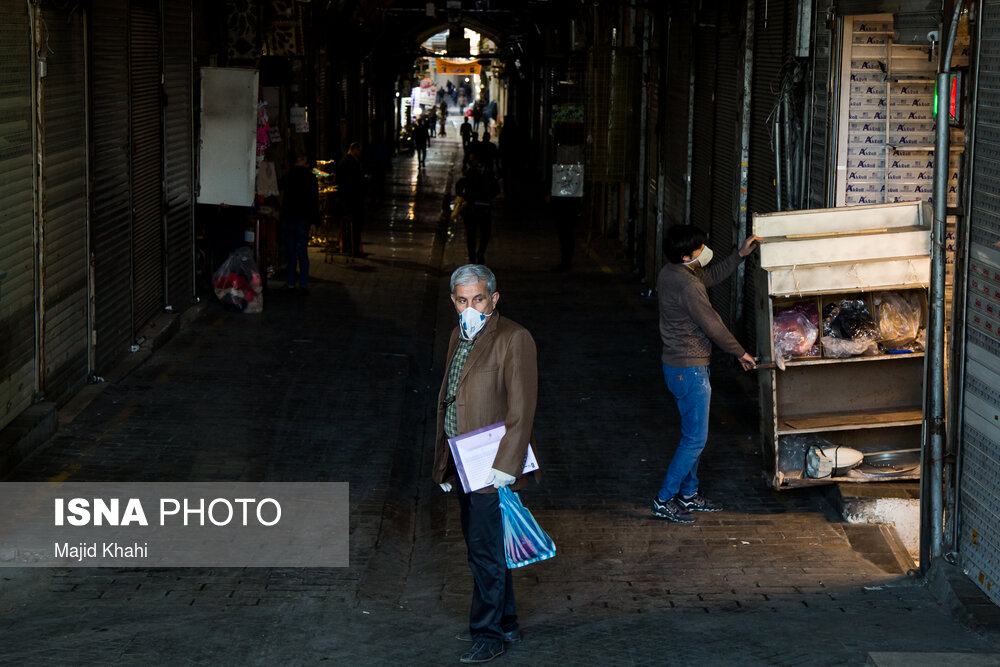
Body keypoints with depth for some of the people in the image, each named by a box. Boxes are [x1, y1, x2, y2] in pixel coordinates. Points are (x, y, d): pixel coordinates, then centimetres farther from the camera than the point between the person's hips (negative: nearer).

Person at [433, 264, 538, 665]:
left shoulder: (513, 339, -13)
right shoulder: (458, 337, 13)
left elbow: (521, 409, -17)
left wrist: (505, 466, -22)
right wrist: (444, 462, 18)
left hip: (491, 468, -8)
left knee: (485, 551, -5)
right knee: (482, 548, 16)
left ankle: (488, 634, 6)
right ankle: (505, 624, 28)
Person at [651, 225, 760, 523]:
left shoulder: (669, 274, 5)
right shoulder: (687, 285, -25)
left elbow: (711, 276, 23)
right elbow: (712, 326, -18)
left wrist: (740, 254, 17)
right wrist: (740, 352, -3)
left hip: (677, 365, 10)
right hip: (690, 369, -10)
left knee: (693, 434, 20)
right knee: (695, 438, -2)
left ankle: (688, 494, 29)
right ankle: (664, 501, 3)